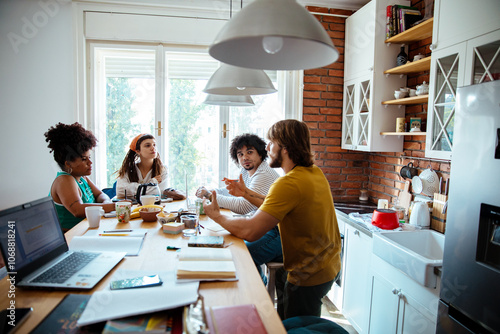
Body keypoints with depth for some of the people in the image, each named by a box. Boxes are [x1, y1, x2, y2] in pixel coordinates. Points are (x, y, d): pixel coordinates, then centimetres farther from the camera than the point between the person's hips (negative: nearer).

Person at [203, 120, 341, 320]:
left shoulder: (289, 183, -29)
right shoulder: (314, 172, 1)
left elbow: (249, 231, -31)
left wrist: (216, 215, -15)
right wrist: (247, 193, 11)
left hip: (309, 277, -9)